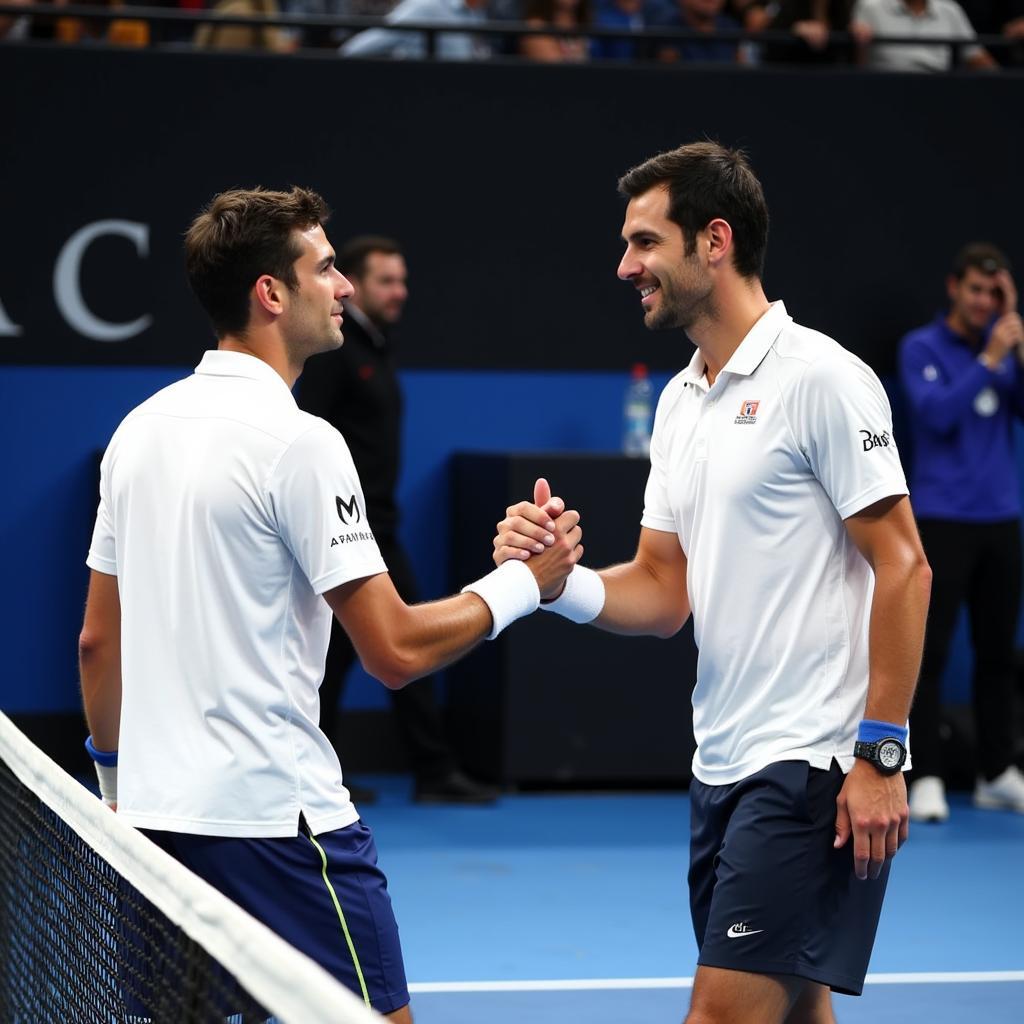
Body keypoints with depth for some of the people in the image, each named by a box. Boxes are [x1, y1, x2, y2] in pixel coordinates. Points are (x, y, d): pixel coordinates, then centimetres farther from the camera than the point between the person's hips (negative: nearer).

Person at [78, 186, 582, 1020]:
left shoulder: (139, 428, 9)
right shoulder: (298, 442, -14)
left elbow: (98, 642, 15)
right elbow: (396, 651, -16)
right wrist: (524, 581, -4)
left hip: (155, 814, 8)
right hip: (276, 817, -8)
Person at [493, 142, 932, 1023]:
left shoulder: (820, 379, -10)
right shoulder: (680, 401, 14)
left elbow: (902, 567, -12)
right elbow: (664, 593, 13)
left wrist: (881, 756, -17)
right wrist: (558, 579, -7)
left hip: (813, 765, -8)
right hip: (725, 766, 8)